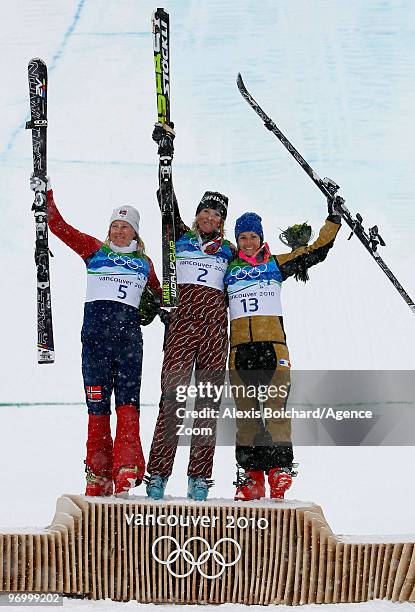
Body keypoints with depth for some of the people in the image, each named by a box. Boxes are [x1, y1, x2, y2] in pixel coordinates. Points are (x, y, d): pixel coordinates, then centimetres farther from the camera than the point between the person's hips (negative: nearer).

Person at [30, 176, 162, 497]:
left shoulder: (144, 263, 17)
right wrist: (46, 195, 2)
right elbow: (59, 226, 9)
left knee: (128, 400, -12)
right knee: (97, 402, -2)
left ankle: (126, 471, -18)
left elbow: (160, 294, 31)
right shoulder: (94, 250, 13)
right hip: (96, 329, -1)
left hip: (129, 332, 1)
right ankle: (98, 474, 6)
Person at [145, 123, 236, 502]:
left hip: (215, 322, 2)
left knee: (208, 399, -1)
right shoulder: (182, 237, 15)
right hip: (182, 321, -2)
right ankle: (158, 473, -10)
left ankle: (199, 477, 1)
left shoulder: (227, 250, 18)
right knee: (173, 395, -11)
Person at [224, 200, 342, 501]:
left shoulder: (276, 263, 13)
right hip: (240, 349, 2)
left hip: (273, 345, -2)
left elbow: (317, 250, 14)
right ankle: (252, 476, 4)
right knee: (246, 413, 1)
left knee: (276, 407, -10)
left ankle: (280, 469, -7)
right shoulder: (227, 269, 16)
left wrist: (334, 217, 13)